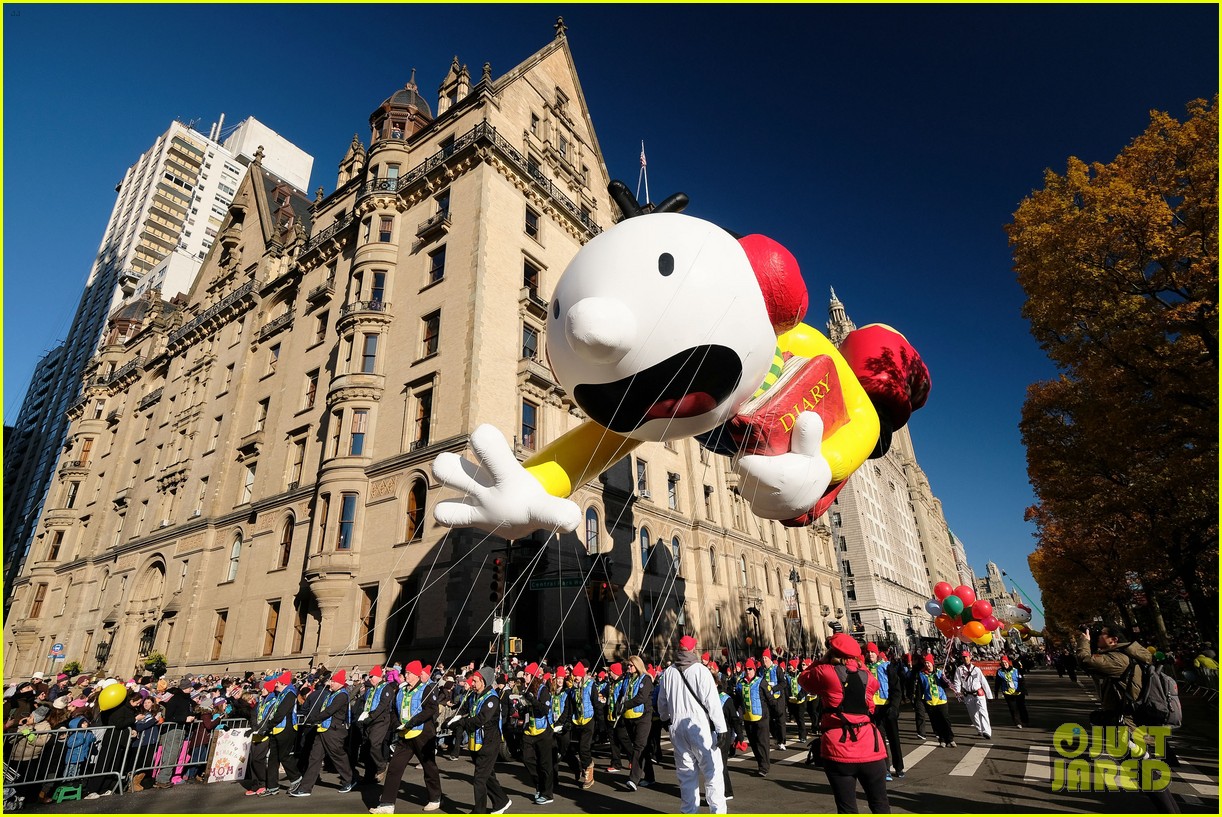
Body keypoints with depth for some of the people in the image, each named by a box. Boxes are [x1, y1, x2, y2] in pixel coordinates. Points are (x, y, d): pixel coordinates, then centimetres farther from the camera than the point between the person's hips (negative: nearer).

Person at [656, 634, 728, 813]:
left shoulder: (668, 672, 3)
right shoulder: (700, 670, -12)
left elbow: (662, 702, 13)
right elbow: (712, 701, -14)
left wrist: (666, 718, 31)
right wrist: (721, 727, -9)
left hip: (677, 726, 5)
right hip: (700, 726, -5)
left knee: (686, 772, 15)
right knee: (712, 771, 4)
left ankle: (689, 810, 22)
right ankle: (718, 811, 2)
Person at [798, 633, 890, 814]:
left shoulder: (825, 672, -7)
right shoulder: (865, 674, 3)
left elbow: (803, 678, 11)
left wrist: (823, 661, 14)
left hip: (839, 749, -3)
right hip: (870, 746, 4)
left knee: (847, 808, 6)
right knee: (880, 804, 17)